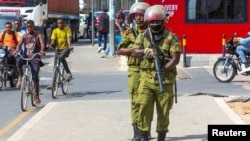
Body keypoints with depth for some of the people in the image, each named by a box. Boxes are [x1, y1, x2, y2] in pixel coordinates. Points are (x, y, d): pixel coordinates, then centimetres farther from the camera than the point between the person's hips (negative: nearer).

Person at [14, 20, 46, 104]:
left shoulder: (38, 36, -1)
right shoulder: (24, 36, 8)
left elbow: (42, 44, -17)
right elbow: (19, 44, -7)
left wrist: (42, 51, -40)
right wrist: (16, 50, -30)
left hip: (35, 58, -2)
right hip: (26, 56, 2)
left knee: (35, 77, -5)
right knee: (18, 61, -33)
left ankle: (37, 96, 7)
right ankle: (21, 78, -12)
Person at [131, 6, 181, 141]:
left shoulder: (171, 38, -1)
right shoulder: (143, 36, 9)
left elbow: (176, 58, -9)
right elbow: (134, 52, -1)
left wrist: (163, 70, -24)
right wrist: (146, 51, -22)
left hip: (165, 79, -1)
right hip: (146, 78, 1)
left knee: (163, 111, 5)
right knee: (144, 108, -7)